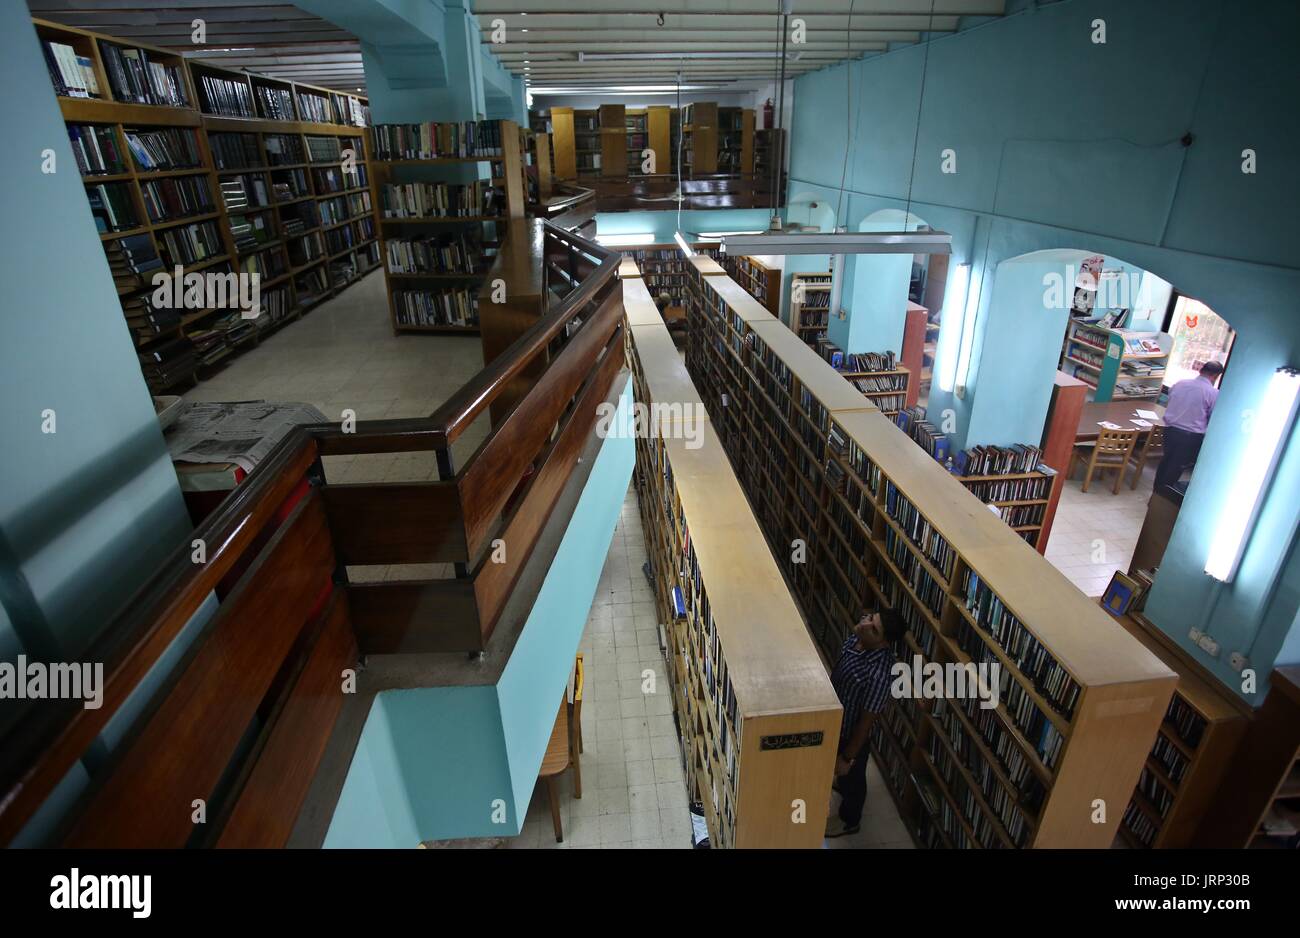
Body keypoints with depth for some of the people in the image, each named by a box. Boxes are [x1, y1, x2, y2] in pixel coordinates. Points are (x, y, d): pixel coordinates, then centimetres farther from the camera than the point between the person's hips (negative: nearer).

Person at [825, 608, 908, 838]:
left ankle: (849, 820, 51)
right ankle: (842, 782, 67)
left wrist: (847, 757, -17)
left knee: (851, 776, 24)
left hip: (851, 731, -7)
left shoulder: (878, 673, -42)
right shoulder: (860, 634, -21)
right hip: (837, 717, 7)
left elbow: (866, 721, -28)